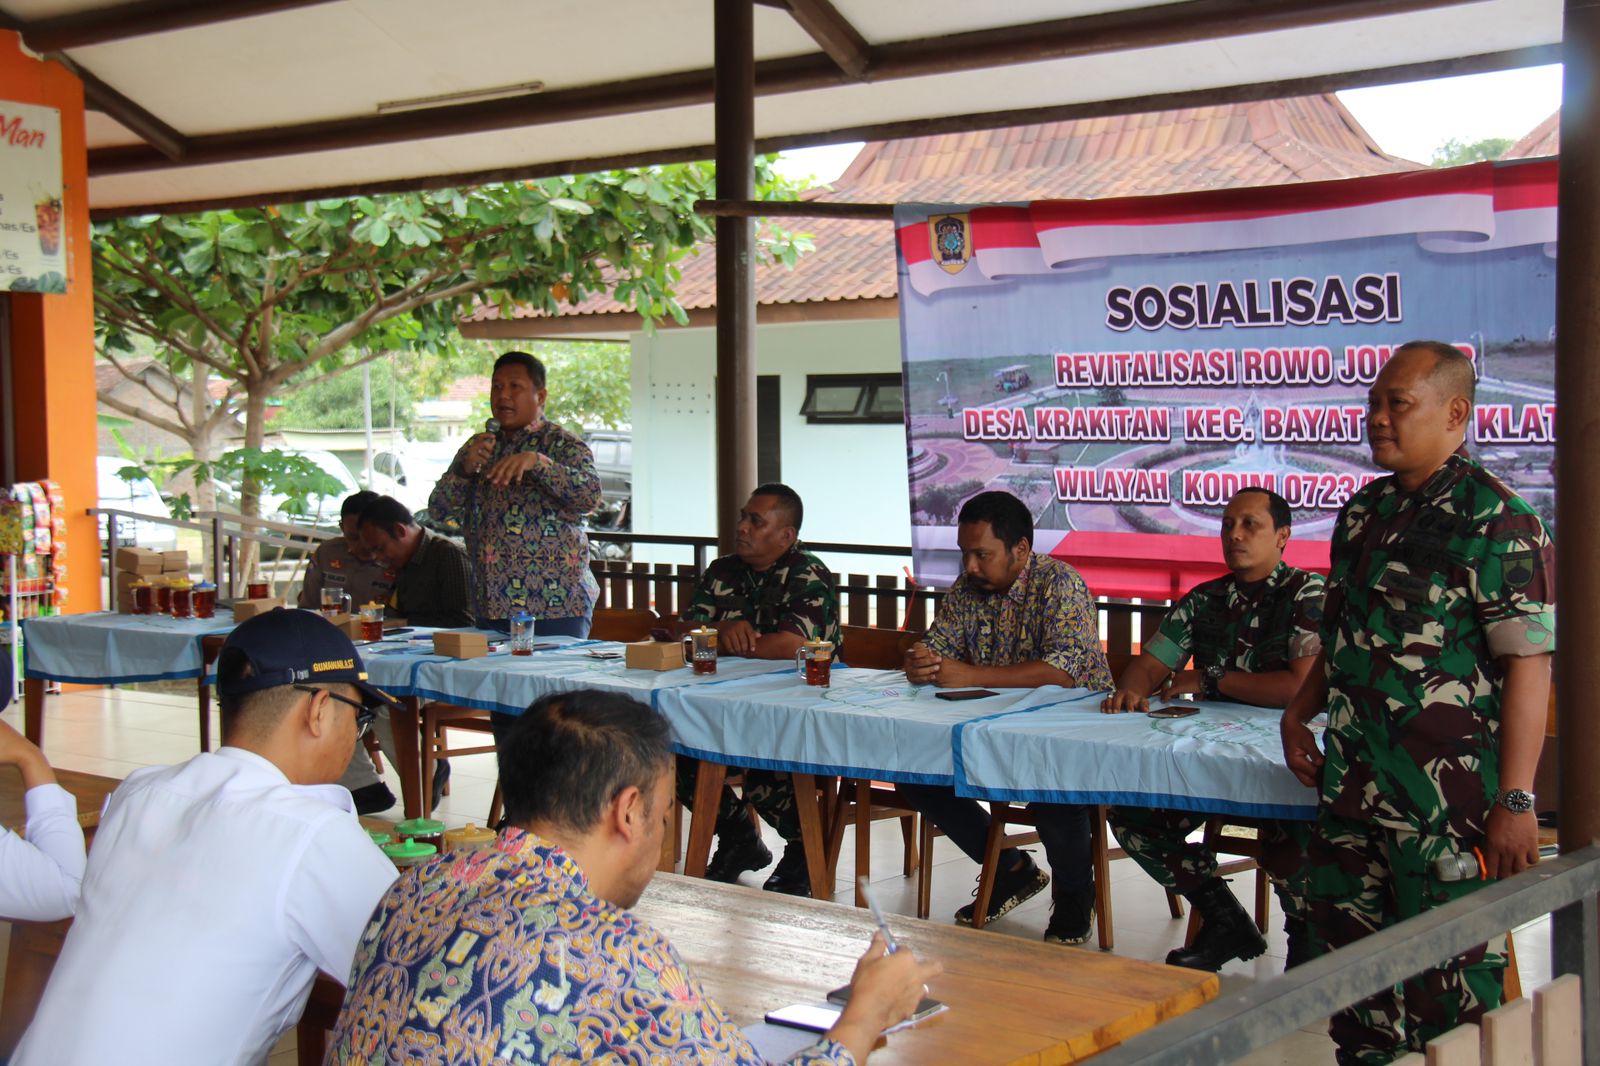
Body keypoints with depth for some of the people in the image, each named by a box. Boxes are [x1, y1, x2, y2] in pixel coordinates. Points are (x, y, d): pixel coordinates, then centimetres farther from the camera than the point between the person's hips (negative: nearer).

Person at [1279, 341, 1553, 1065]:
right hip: (1351, 782, 8)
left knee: (1447, 978, 0)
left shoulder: (1495, 520, -11)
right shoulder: (1363, 511, 13)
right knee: (1353, 952, 15)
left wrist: (1515, 802, -19)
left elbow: (1529, 665, -15)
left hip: (1447, 797, -8)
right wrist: (1299, 713, 10)